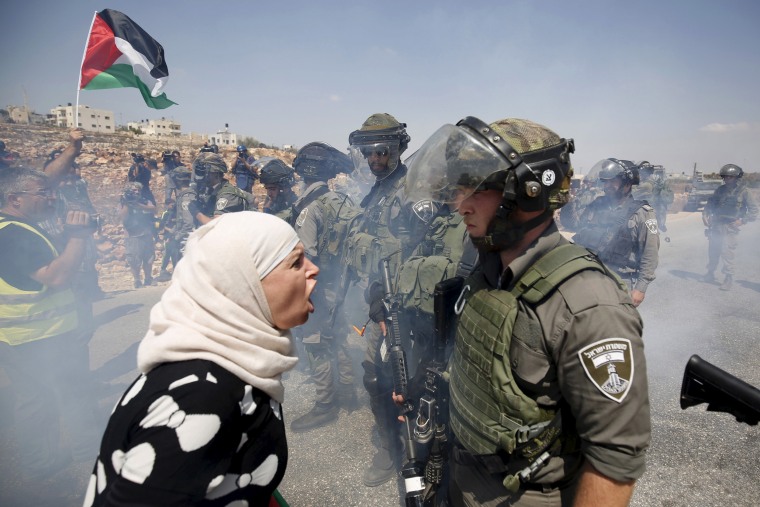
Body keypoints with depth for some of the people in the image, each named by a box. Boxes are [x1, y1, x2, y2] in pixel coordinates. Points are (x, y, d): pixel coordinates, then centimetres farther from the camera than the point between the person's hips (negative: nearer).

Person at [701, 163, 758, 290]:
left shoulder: (743, 192, -4)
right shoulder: (720, 190, 7)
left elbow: (753, 209, -1)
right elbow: (710, 203, 17)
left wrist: (742, 220, -12)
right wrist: (705, 214, 1)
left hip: (730, 228, -5)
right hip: (716, 225, 5)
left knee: (727, 253, -9)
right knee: (713, 251, 13)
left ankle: (728, 279, 2)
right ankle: (710, 274, 27)